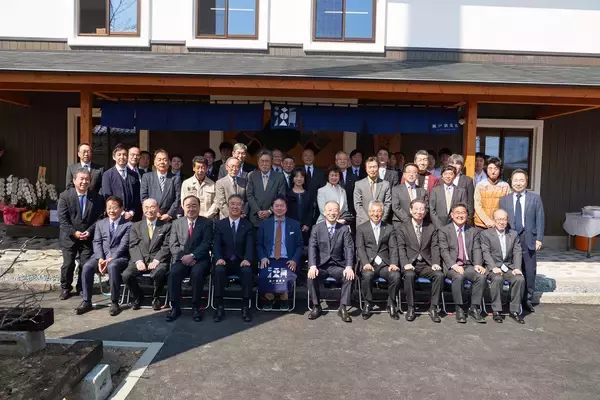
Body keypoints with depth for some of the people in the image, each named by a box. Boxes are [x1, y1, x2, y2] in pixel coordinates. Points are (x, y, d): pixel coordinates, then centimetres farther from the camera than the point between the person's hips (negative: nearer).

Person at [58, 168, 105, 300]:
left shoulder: (97, 198, -1)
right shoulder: (65, 196, -4)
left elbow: (99, 217, -1)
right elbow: (62, 218, -8)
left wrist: (89, 232, -12)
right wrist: (74, 232, -15)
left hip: (88, 238, 1)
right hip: (69, 237, -1)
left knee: (86, 264, 1)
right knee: (68, 264, 1)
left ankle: (82, 288, 20)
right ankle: (65, 288, 21)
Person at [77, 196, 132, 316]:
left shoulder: (128, 224, 2)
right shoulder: (100, 223, 17)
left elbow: (124, 245, -7)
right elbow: (97, 242, 8)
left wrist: (110, 259, -19)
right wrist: (100, 259, -10)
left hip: (119, 257, -4)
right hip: (102, 256, 4)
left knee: (113, 266, -37)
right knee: (87, 266, -26)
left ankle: (114, 303, -25)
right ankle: (86, 302, -15)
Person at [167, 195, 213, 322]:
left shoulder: (207, 223, 5)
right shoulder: (177, 223, 12)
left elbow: (206, 244, -6)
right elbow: (173, 245, 5)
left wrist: (192, 256, -19)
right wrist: (183, 257, -14)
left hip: (199, 259, -2)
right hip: (181, 258, 2)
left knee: (197, 273, -33)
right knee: (174, 272, -29)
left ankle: (196, 307, -17)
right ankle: (175, 307, -15)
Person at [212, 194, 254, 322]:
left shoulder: (248, 225, 8)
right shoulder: (219, 224, 10)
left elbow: (250, 245, -4)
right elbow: (216, 245, -1)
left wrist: (247, 259, -25)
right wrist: (219, 258, -23)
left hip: (241, 262, 0)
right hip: (225, 261, 1)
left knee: (247, 271, -33)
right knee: (218, 270, -32)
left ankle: (246, 307, -22)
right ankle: (219, 306, -21)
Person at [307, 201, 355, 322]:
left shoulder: (345, 229, 5)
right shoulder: (316, 228, 4)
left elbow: (349, 248, -5)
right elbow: (312, 247, -6)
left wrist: (349, 267, -22)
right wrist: (312, 266, -23)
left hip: (337, 265, 0)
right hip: (320, 265, 0)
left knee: (350, 277, -27)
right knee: (311, 277, -28)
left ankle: (343, 308, -11)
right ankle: (316, 306, -5)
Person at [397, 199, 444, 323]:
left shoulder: (431, 228, 14)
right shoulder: (402, 228, 8)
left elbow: (435, 247, 7)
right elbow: (401, 248, -1)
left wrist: (435, 263, -10)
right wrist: (406, 264, -17)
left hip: (426, 265, 2)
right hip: (410, 265, -2)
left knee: (439, 275, -27)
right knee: (409, 275, -34)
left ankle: (433, 308, -15)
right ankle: (410, 308, -18)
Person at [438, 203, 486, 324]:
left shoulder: (473, 231, 17)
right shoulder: (443, 231, 6)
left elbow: (476, 249, 7)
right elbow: (444, 251, -4)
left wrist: (478, 264, -12)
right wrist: (454, 265, -20)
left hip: (469, 265, 3)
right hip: (452, 266, -3)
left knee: (481, 276, -26)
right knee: (458, 277, -34)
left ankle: (474, 309, -13)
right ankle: (459, 309, -19)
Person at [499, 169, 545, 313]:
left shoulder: (535, 198, 5)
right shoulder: (504, 200, 8)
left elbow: (540, 220, 3)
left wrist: (539, 239, -4)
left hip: (528, 239, 0)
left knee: (529, 271, 5)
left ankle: (527, 299, 18)